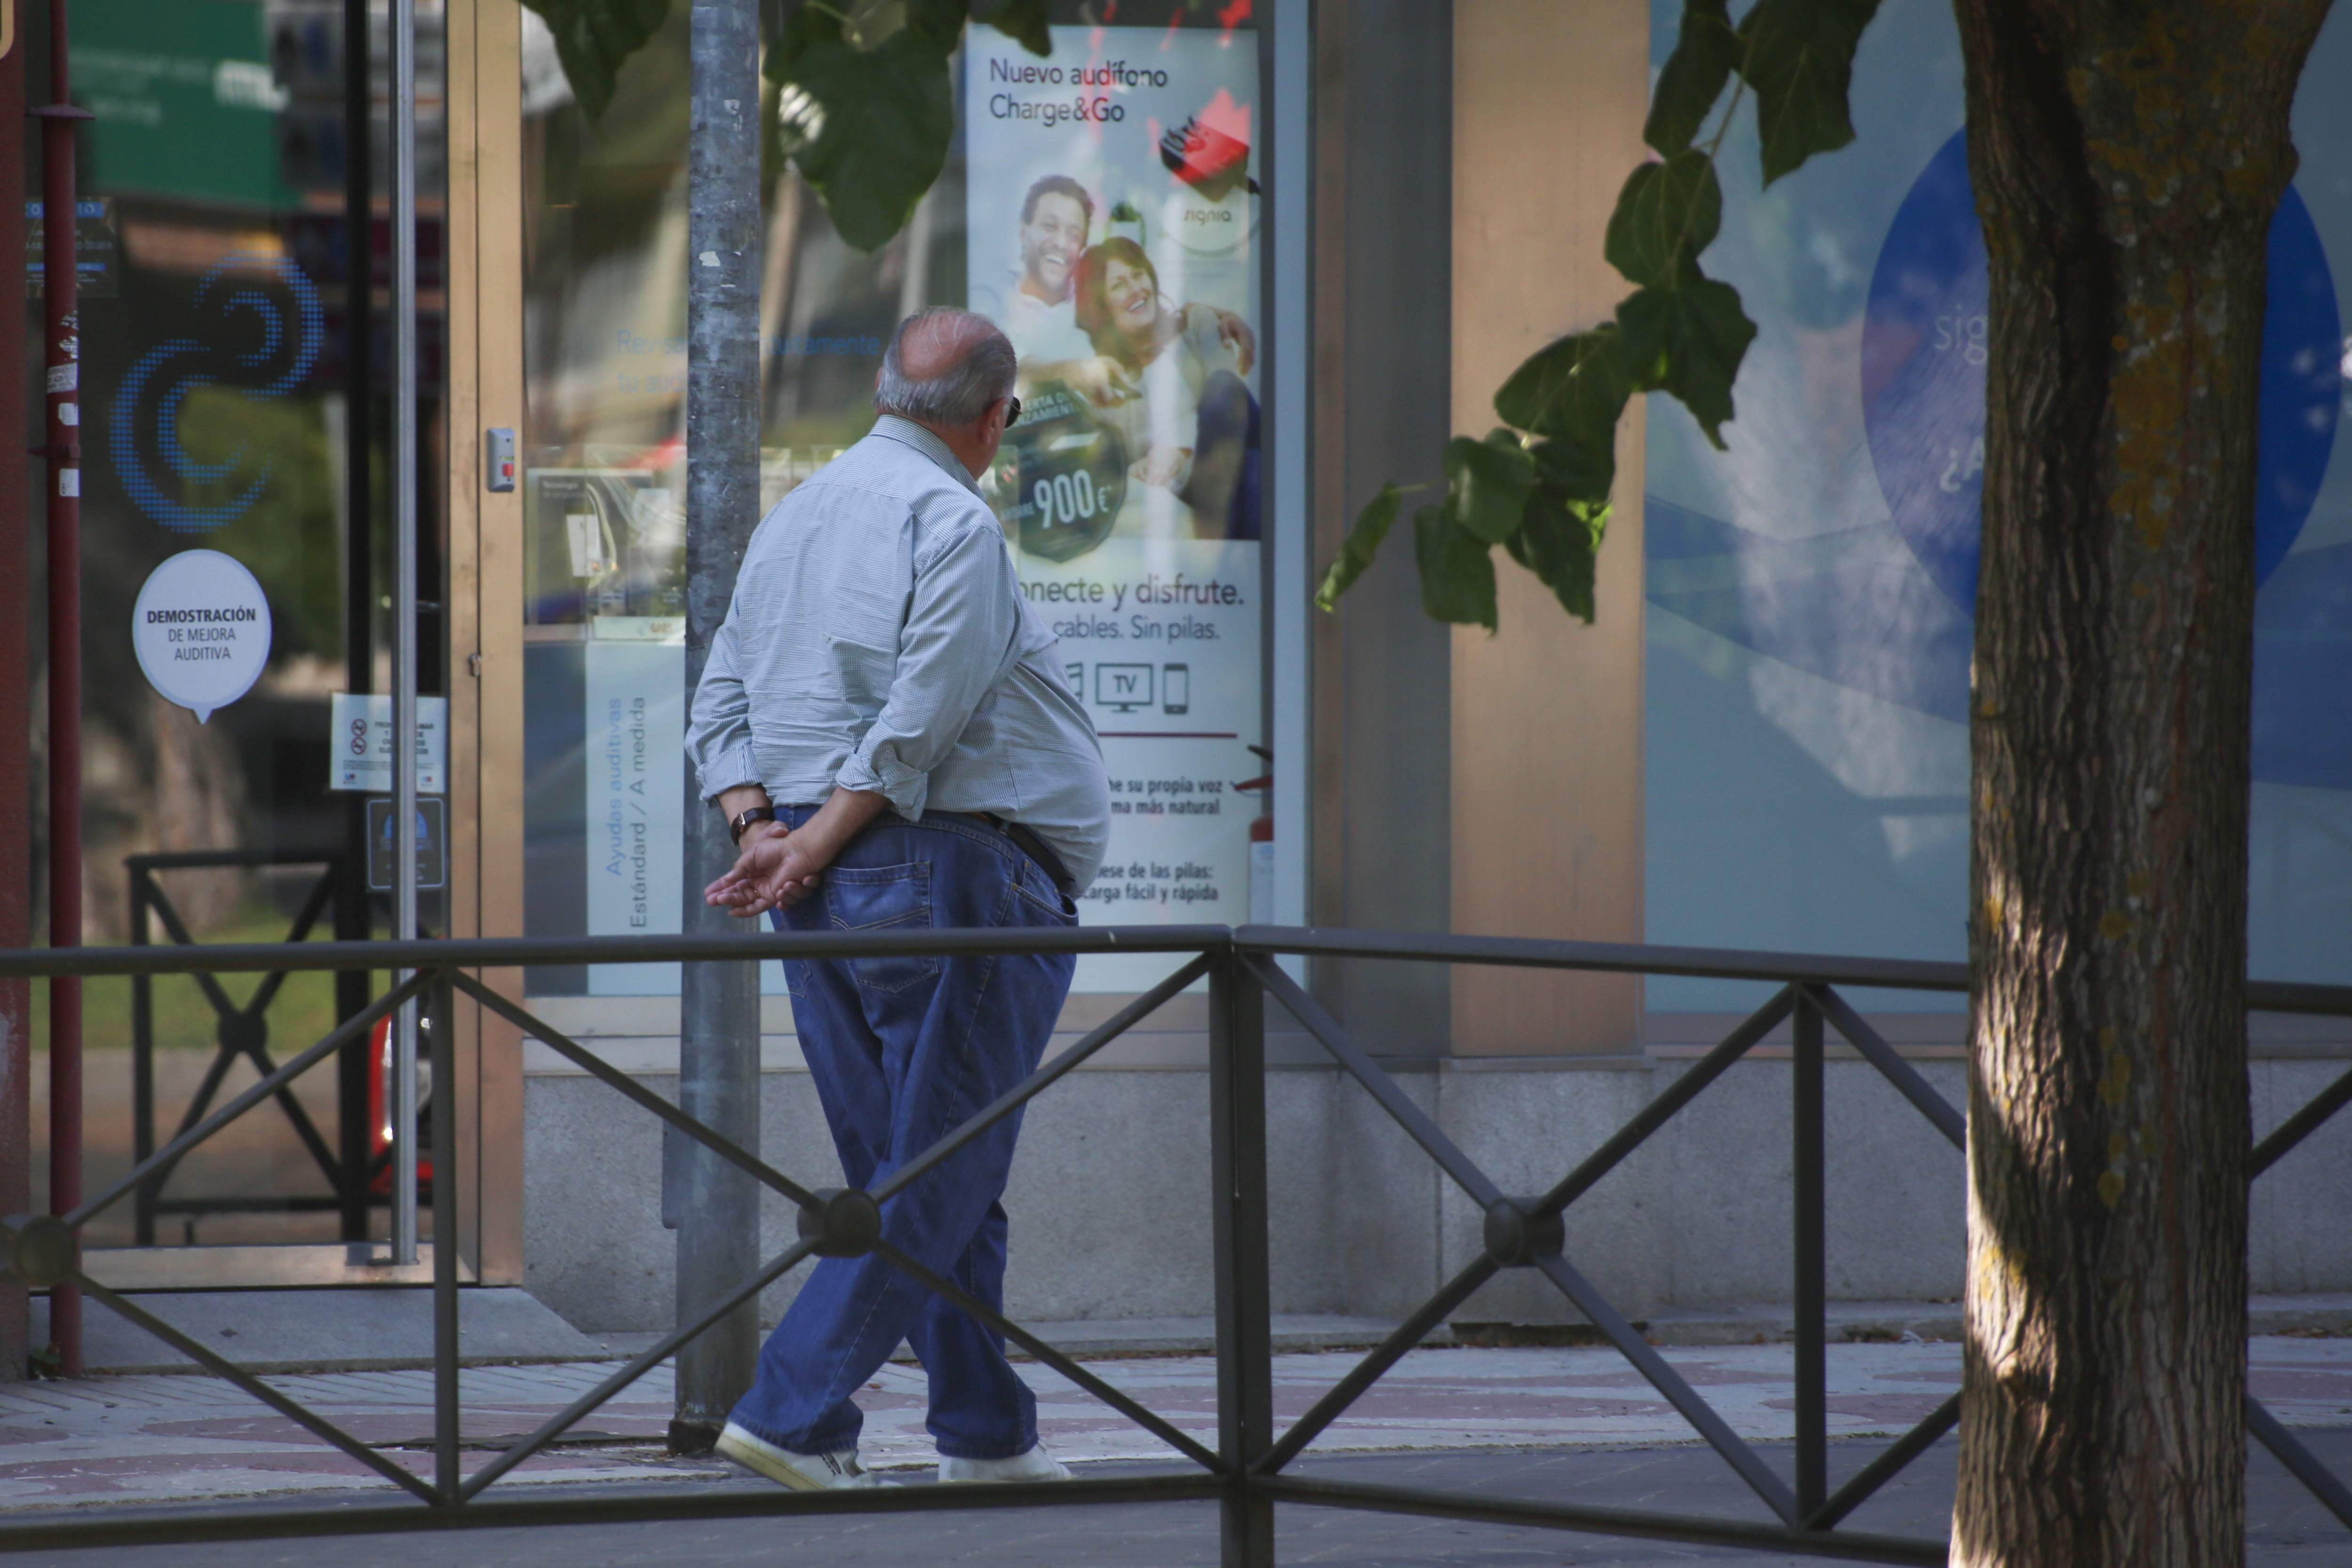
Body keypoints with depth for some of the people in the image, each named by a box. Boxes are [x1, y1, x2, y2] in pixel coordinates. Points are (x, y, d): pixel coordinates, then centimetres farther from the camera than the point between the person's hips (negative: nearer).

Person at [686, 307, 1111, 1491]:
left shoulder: (792, 518, 17)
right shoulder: (953, 521, -10)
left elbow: (722, 704, 13)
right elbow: (922, 720, -17)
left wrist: (759, 829, 1)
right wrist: (816, 848, -13)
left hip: (825, 895, 9)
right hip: (941, 867, -9)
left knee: (904, 1175, 13)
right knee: (936, 1180, -5)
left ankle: (985, 1432, 17)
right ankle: (794, 1412, -12)